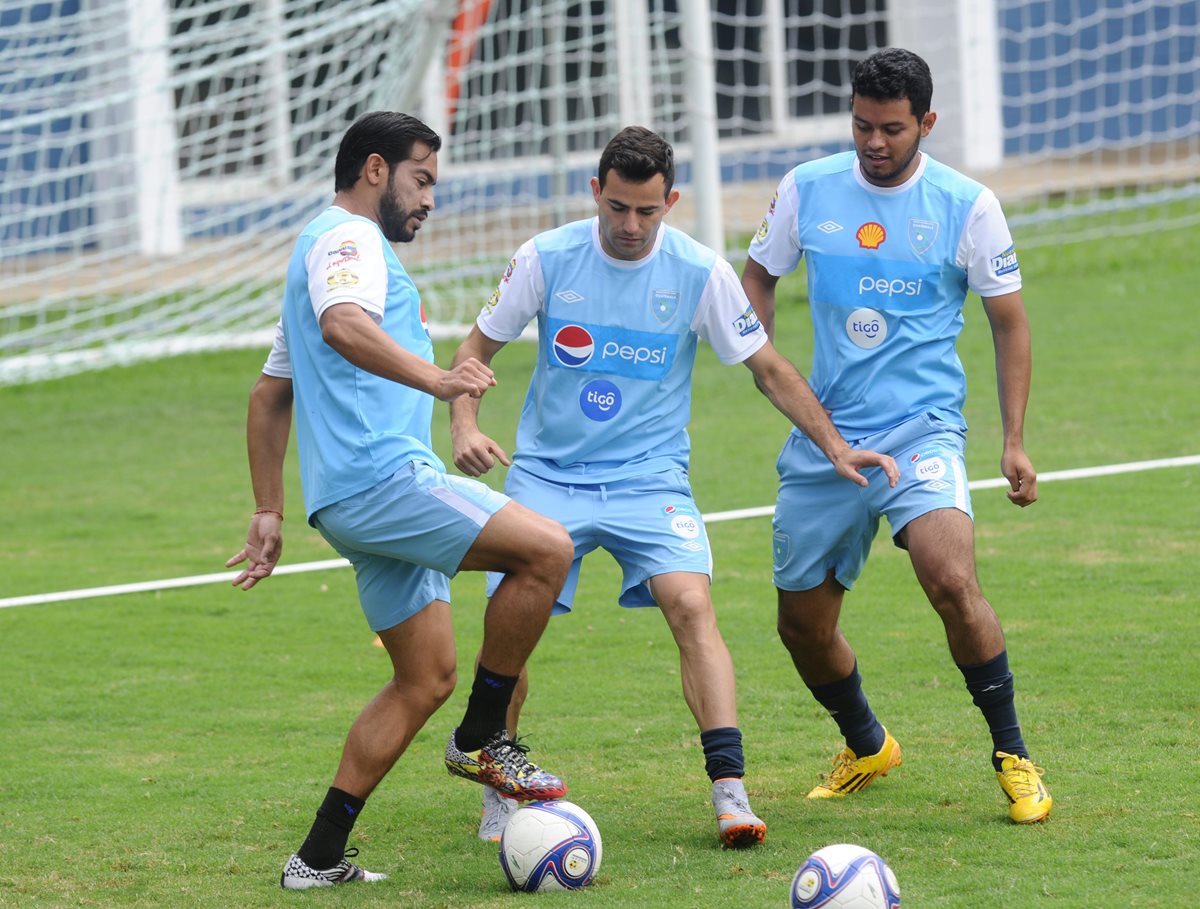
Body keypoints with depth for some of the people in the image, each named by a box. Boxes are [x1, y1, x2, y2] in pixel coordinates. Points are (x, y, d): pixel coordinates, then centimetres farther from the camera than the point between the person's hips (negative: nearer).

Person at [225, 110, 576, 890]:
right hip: (381, 475, -11)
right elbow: (344, 325, -28)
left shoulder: (333, 247, 28)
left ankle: (322, 857, 7)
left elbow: (270, 394, 32)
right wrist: (432, 378, -39)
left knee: (427, 678, 9)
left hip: (355, 500, 11)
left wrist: (269, 512, 30)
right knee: (547, 549, -18)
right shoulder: (349, 239, -4)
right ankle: (482, 739, -7)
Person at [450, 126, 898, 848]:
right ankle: (500, 795, 11)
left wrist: (835, 445, -2)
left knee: (691, 604, -23)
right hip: (547, 475, 1)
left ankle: (731, 791, -25)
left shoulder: (701, 273, -6)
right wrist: (465, 424, -12)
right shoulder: (547, 259, -5)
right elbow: (479, 347, 6)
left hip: (650, 477, -1)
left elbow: (767, 365, 4)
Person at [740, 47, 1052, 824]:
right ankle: (867, 749, 36)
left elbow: (1009, 322, 5)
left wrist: (1015, 441, 0)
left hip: (922, 430, -4)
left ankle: (1013, 757, -12)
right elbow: (759, 276, 19)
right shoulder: (807, 191, 2)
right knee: (803, 623, 8)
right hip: (823, 438, 4)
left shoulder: (967, 206, -4)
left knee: (951, 579, -28)